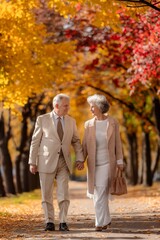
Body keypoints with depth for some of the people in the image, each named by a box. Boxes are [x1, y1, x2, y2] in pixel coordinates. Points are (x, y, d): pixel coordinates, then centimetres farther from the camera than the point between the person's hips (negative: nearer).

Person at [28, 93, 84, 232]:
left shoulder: (71, 121, 8)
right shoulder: (42, 120, -1)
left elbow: (76, 141, 10)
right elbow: (35, 142, 0)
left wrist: (80, 158, -3)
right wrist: (32, 162, -3)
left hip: (64, 162, 2)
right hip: (47, 162, -2)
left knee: (64, 194, -4)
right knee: (47, 194, 2)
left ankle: (63, 222, 3)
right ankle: (50, 222, 10)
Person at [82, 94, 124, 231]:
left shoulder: (113, 123, -1)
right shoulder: (89, 124, 6)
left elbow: (117, 143, 1)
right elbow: (85, 144, 5)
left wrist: (120, 162, -2)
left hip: (108, 162, -3)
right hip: (93, 163, 3)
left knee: (101, 193, -11)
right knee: (98, 193, 6)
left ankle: (100, 223, -7)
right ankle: (106, 220, 22)